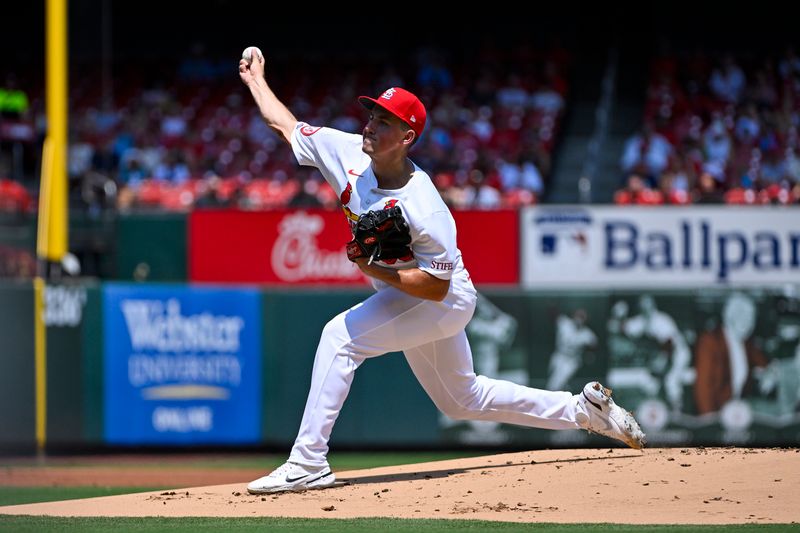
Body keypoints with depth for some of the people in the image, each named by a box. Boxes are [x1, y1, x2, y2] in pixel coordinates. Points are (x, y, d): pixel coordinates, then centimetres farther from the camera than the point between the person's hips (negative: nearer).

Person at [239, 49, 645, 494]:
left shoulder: (425, 210, -32)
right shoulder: (349, 153, -13)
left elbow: (436, 286, -29)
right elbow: (286, 125, 2)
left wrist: (374, 269, -32)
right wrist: (257, 81, 8)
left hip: (445, 302, -9)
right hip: (405, 302, 9)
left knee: (342, 335, -25)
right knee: (462, 399, 21)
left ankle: (308, 463, -24)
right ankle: (585, 409, 33)